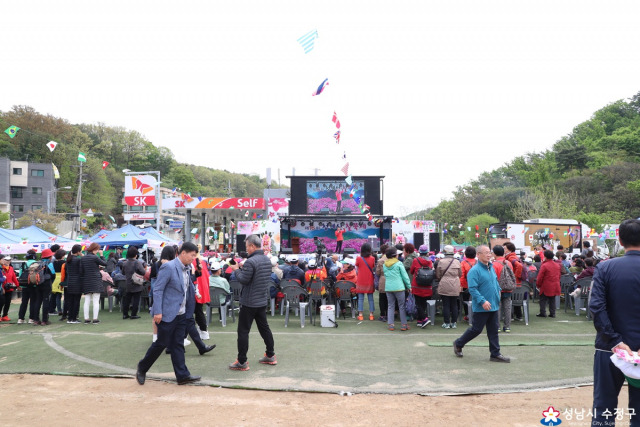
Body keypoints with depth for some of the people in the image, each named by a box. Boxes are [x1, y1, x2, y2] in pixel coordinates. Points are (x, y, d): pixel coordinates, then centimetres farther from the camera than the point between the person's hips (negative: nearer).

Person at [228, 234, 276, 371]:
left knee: (243, 331, 0)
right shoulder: (267, 259, 7)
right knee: (264, 328, 17)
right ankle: (270, 356, 25)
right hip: (262, 301, 8)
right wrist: (244, 268, 11)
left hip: (249, 303, -8)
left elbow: (243, 280, -19)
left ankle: (242, 362, 5)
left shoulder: (250, 262, -20)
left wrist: (237, 270, -2)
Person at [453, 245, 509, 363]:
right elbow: (472, 289, -21)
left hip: (493, 306, 8)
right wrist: (482, 301, -26)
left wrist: (498, 291, 14)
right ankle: (458, 344, 21)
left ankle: (495, 354, 18)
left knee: (494, 330, 10)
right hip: (481, 308, -7)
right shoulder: (474, 270, -17)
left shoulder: (491, 268, 10)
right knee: (476, 329, 2)